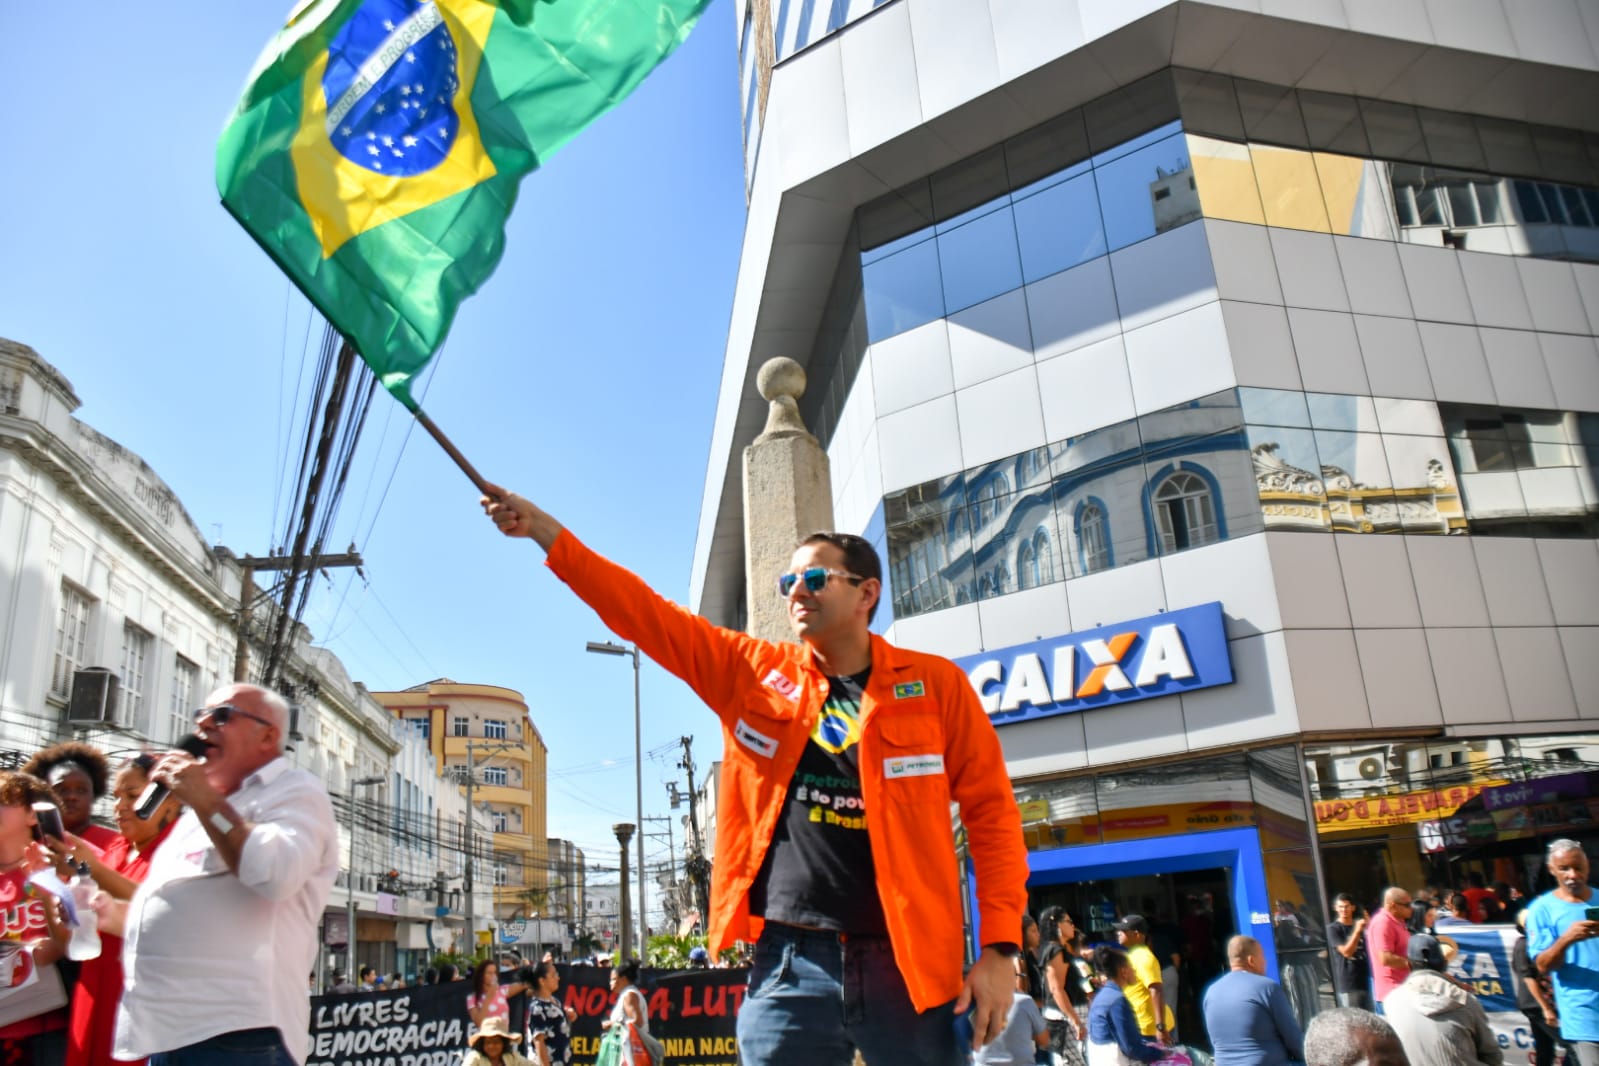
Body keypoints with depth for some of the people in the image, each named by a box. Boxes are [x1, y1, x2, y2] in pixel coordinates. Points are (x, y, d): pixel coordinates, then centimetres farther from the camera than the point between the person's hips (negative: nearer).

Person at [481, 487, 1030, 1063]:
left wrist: (999, 948, -5)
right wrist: (544, 530, -1)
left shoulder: (933, 684, 0)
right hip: (789, 961, 2)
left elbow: (991, 811, 1)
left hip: (908, 963, -1)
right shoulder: (751, 670, 6)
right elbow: (645, 612, 4)